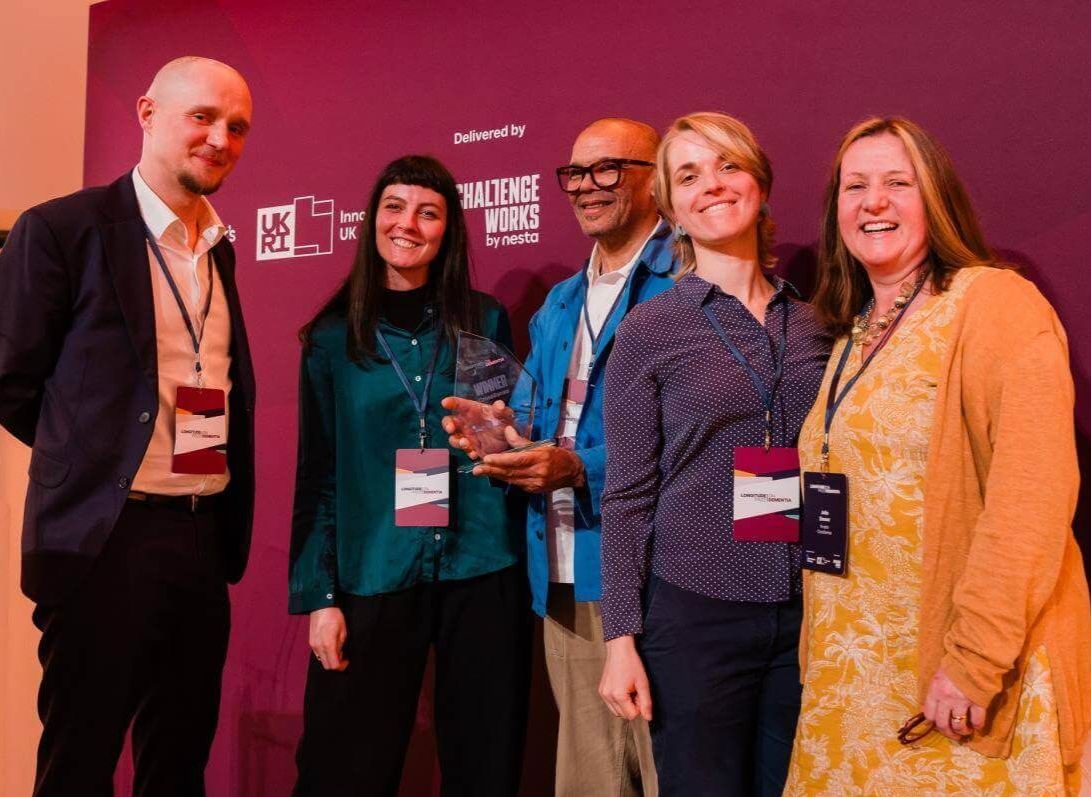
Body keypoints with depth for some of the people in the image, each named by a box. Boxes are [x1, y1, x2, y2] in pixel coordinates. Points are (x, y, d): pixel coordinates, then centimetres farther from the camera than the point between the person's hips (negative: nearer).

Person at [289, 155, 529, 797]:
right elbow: (317, 477, 4)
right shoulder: (333, 337, 5)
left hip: (481, 574, 1)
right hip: (373, 580, 0)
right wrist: (320, 597, -1)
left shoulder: (486, 321, 5)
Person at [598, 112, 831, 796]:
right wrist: (621, 639, -7)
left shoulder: (815, 322, 6)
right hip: (694, 613, -3)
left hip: (807, 613, 3)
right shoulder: (650, 329, -4)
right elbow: (628, 496, -4)